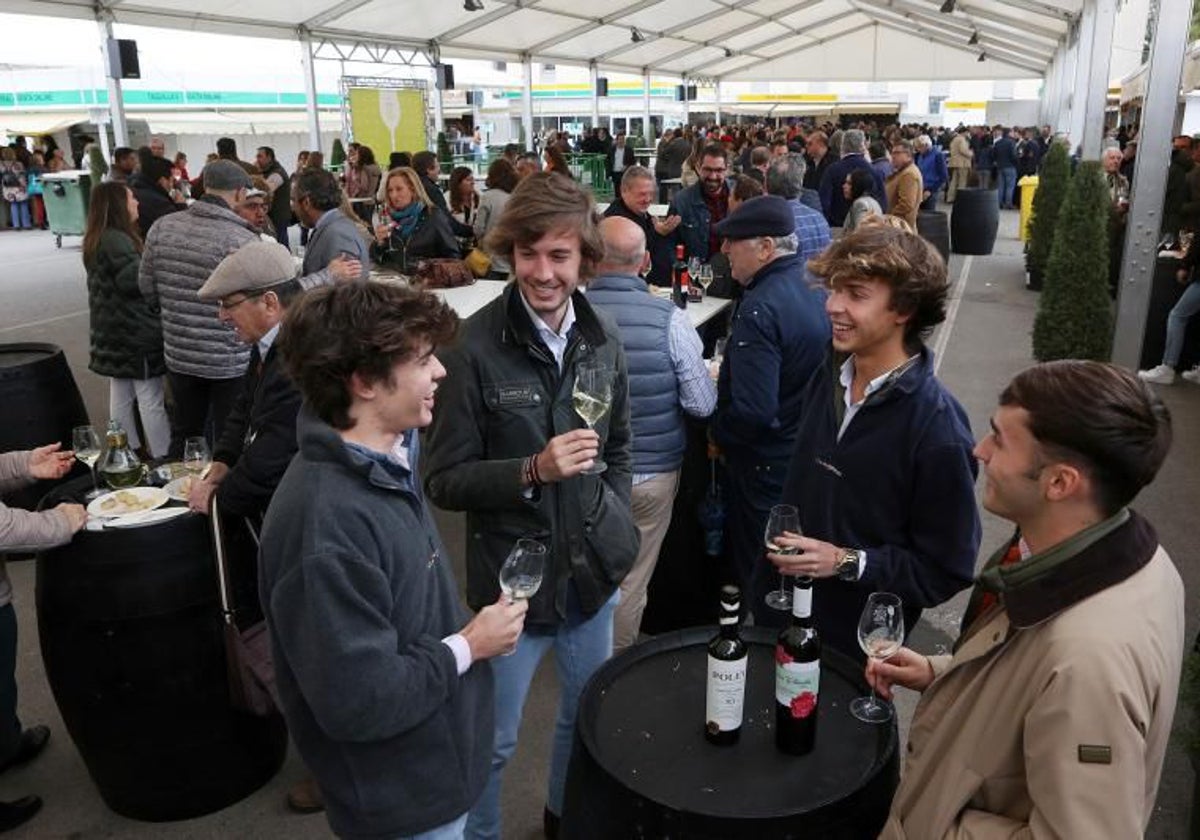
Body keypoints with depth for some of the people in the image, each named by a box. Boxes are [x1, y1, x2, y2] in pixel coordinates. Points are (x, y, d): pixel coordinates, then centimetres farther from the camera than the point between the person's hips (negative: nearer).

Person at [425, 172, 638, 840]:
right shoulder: (477, 347, -18)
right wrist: (533, 471, -26)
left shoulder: (604, 337, -1)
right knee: (492, 740, 12)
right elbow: (445, 481, -13)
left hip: (594, 567, 6)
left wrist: (616, 524, 6)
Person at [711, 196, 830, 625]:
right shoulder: (816, 287, 1)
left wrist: (716, 429, -11)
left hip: (766, 468, -9)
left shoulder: (759, 309, -27)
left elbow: (752, 414, -30)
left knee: (763, 590, 10)